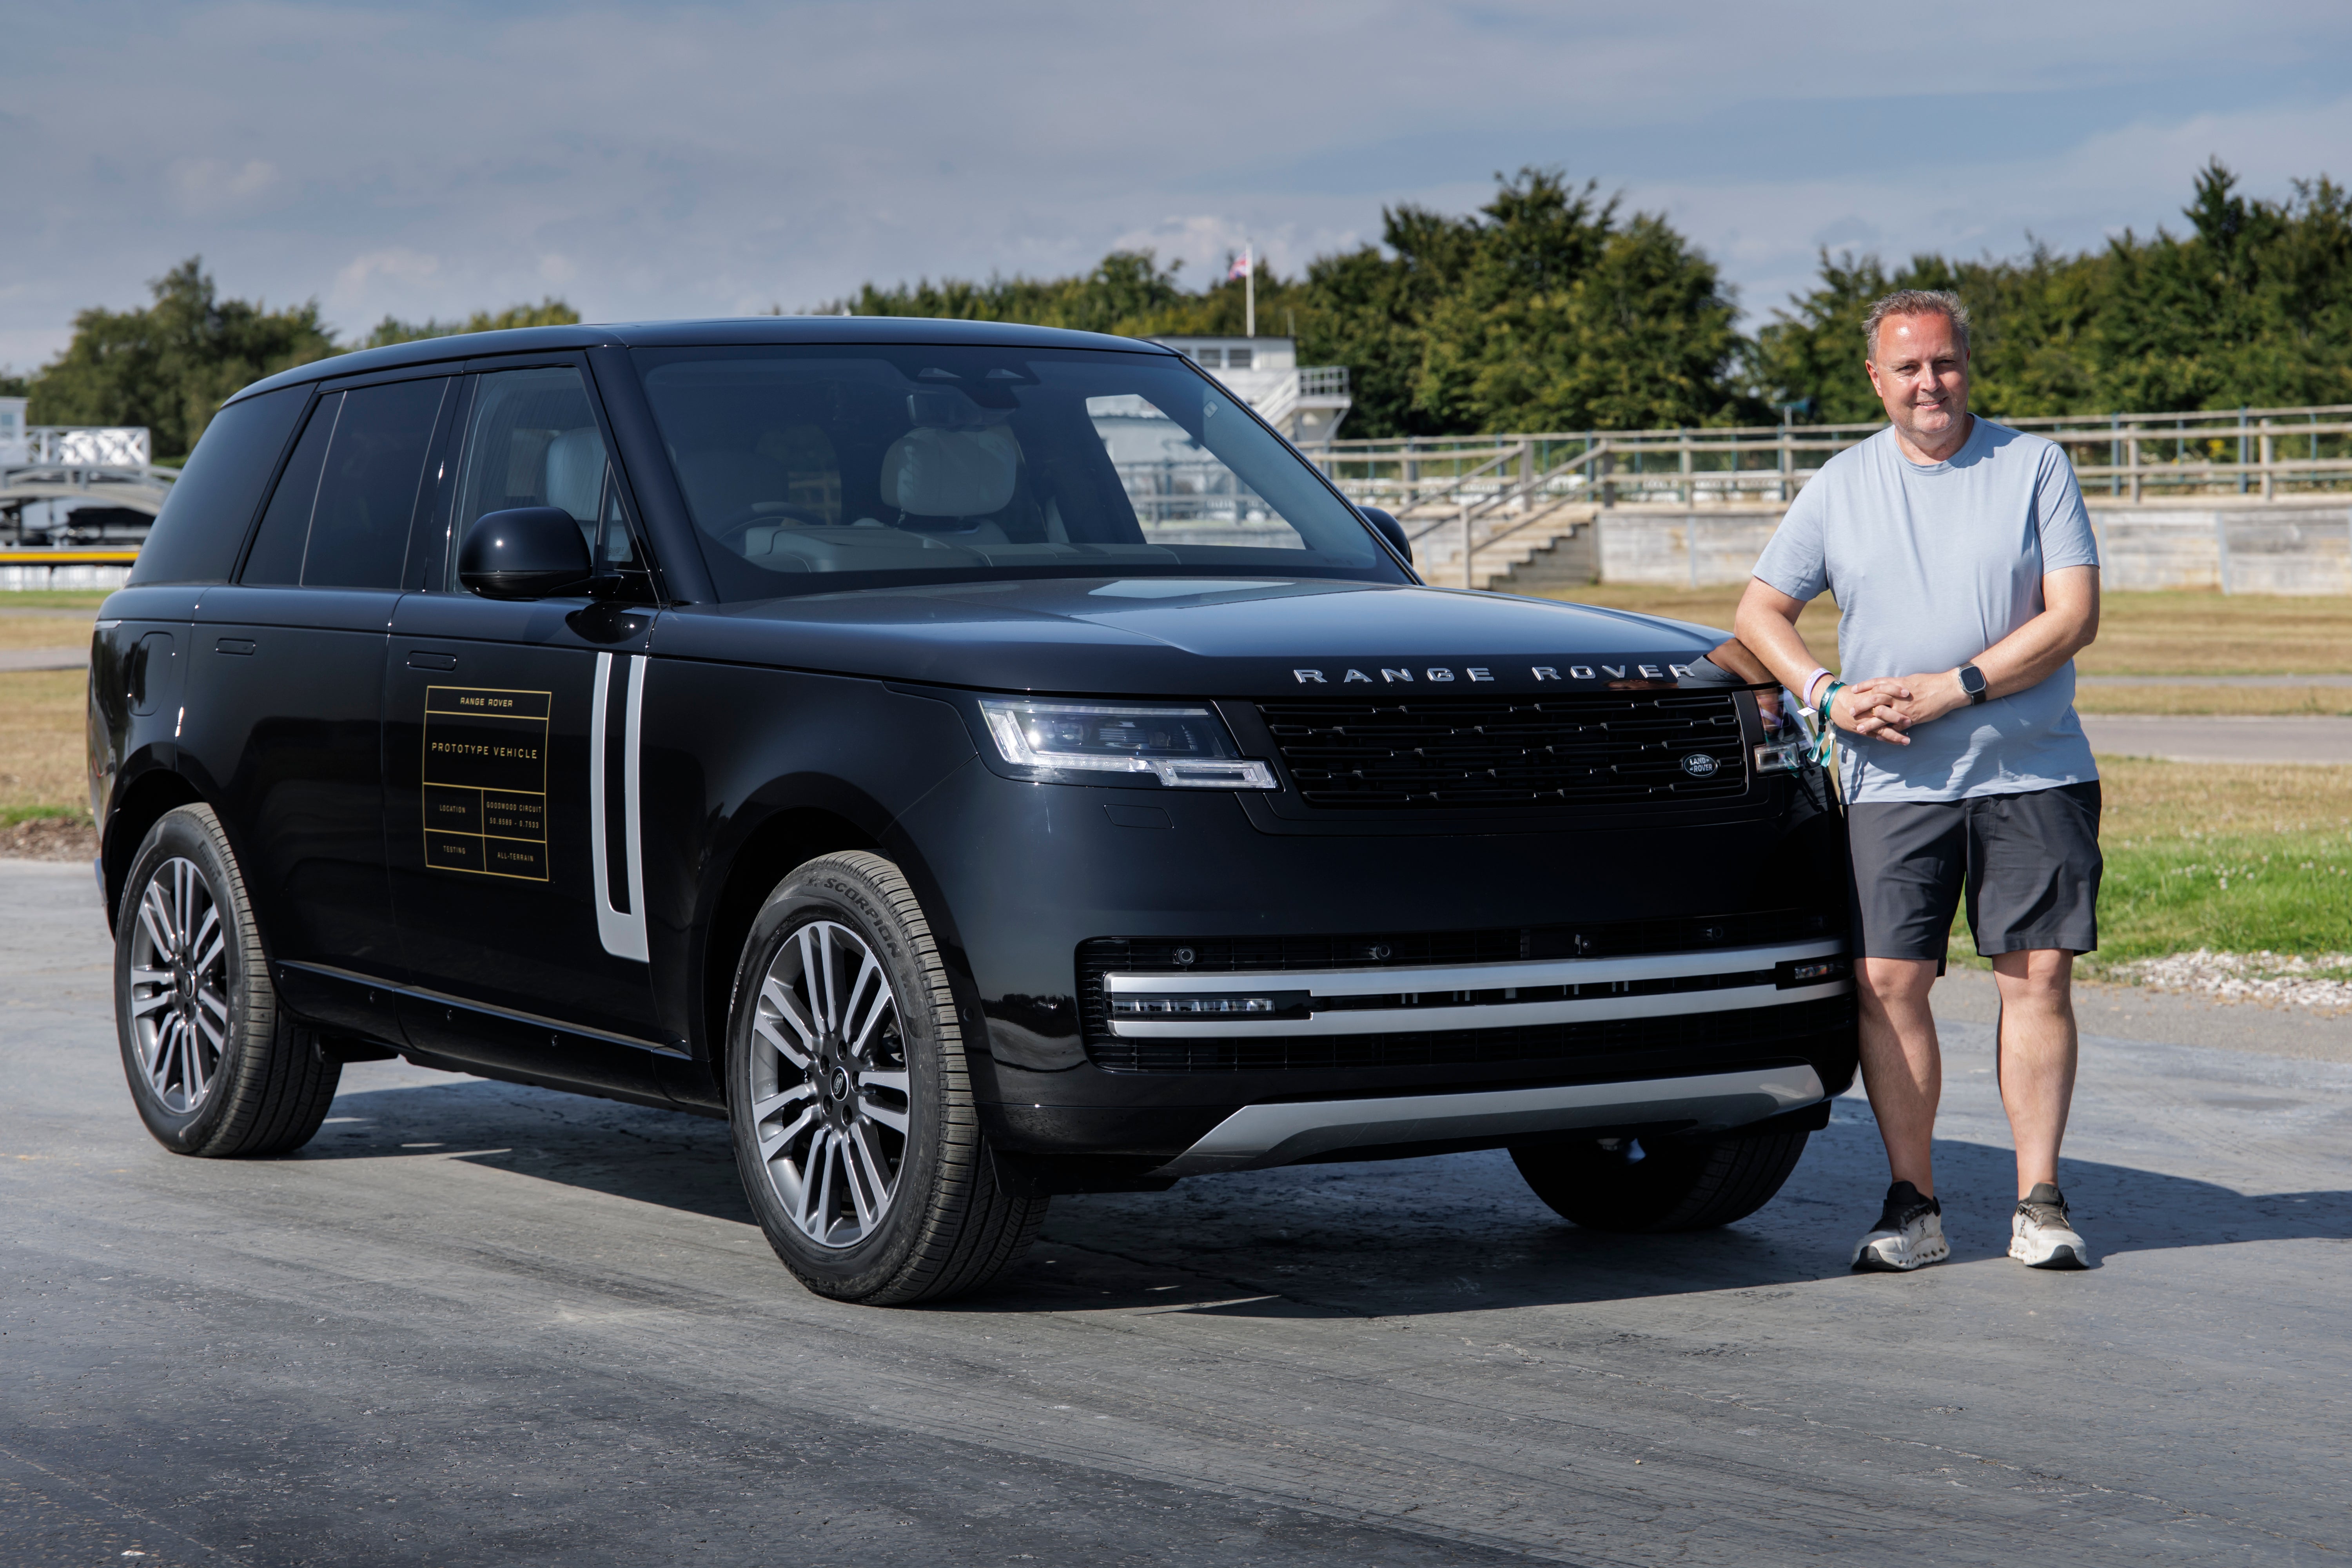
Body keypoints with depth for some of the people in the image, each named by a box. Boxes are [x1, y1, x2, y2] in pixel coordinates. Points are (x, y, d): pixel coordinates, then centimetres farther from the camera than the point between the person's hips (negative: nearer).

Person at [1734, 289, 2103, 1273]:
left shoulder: (2034, 467, 3)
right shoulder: (1841, 487, 11)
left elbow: (2074, 617, -5)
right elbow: (1759, 611, 14)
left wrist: (1950, 690, -14)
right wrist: (1826, 694, -5)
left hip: (2033, 775, -1)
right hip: (1893, 783, 1)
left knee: (2038, 975, -4)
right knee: (1887, 980, -6)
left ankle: (2039, 1204, 3)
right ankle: (1912, 1206, 2)